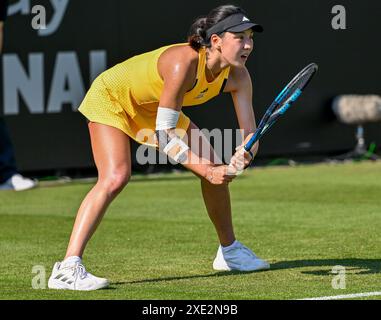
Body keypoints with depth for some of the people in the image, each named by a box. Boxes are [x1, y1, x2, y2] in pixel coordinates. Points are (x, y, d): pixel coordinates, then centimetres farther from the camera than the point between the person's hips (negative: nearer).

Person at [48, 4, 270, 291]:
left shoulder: (238, 76, -18)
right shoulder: (183, 63, -39)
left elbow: (249, 133, -15)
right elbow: (164, 136, -36)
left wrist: (243, 157, -38)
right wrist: (205, 171, -38)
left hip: (153, 108, 8)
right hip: (111, 97, -8)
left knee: (215, 166, 4)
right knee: (116, 177, -29)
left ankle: (229, 251, 25)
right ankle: (67, 268, -33)